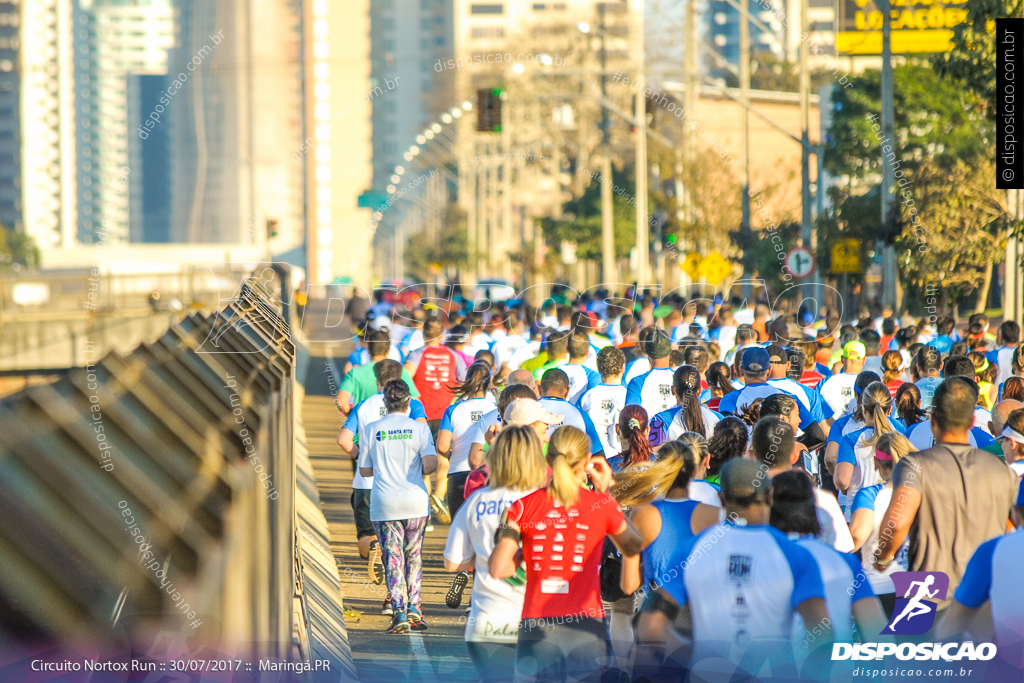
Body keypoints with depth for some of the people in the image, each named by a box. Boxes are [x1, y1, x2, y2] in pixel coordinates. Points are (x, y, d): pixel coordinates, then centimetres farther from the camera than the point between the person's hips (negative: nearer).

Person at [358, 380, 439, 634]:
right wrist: (420, 470, 8)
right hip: (416, 503, 0)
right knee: (414, 557, 15)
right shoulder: (419, 429, -3)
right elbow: (431, 463, -14)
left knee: (393, 558, 2)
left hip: (384, 505, 0)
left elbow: (364, 471, 6)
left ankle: (399, 612, -9)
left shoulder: (372, 430, 1)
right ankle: (414, 608, 7)